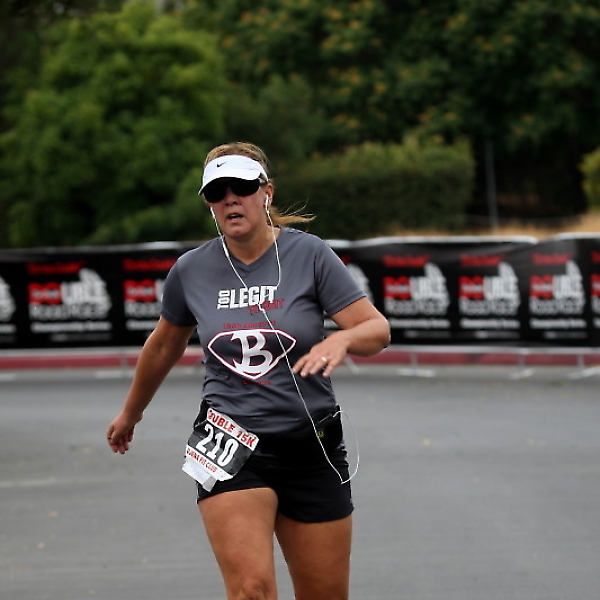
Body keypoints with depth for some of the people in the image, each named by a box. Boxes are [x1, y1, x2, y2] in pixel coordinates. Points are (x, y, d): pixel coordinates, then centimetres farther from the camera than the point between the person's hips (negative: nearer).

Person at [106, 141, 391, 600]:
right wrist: (131, 414, 32)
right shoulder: (191, 270, 1)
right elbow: (164, 346, 19)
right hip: (231, 446, 0)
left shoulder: (310, 254, -5)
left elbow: (378, 330, -8)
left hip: (312, 449, 1)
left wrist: (341, 340, -31)